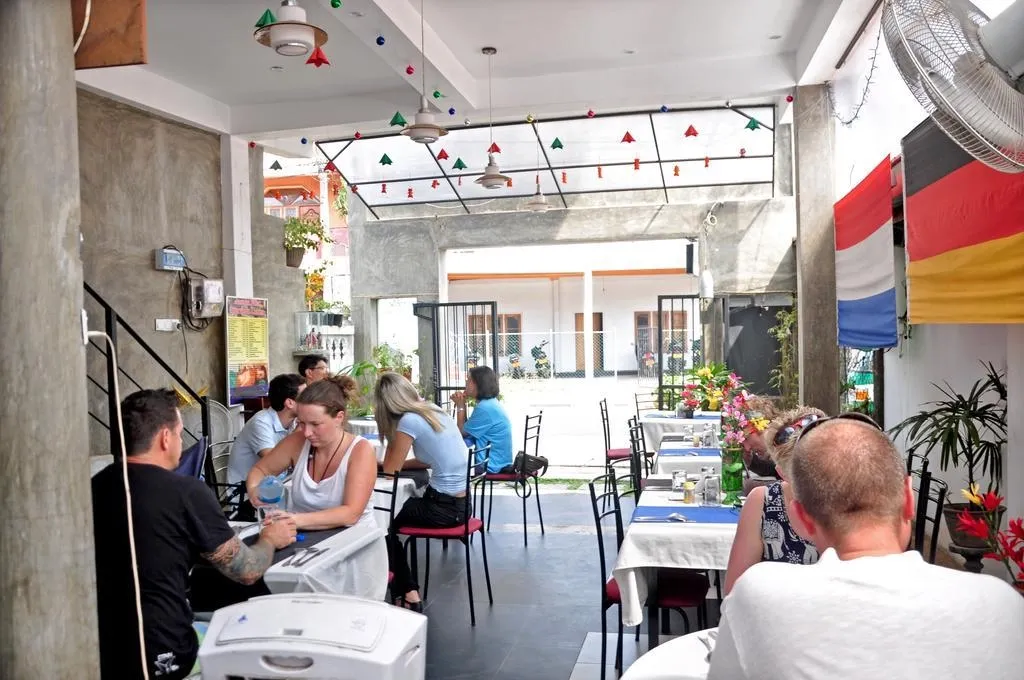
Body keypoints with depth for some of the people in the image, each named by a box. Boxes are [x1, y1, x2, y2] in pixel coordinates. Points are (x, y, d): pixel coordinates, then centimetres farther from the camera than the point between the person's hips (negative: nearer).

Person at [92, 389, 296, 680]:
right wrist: (270, 539, 14)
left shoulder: (96, 485, 0)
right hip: (156, 657, -6)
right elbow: (247, 571, -7)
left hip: (98, 648, 6)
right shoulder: (187, 493, -17)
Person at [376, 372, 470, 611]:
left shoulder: (409, 421, -16)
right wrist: (401, 463, 15)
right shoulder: (436, 412, 8)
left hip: (445, 507, -8)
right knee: (391, 513, 24)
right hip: (462, 501, 8)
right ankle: (408, 591, 27)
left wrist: (392, 435, 4)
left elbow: (390, 469, -6)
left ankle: (408, 593, 22)